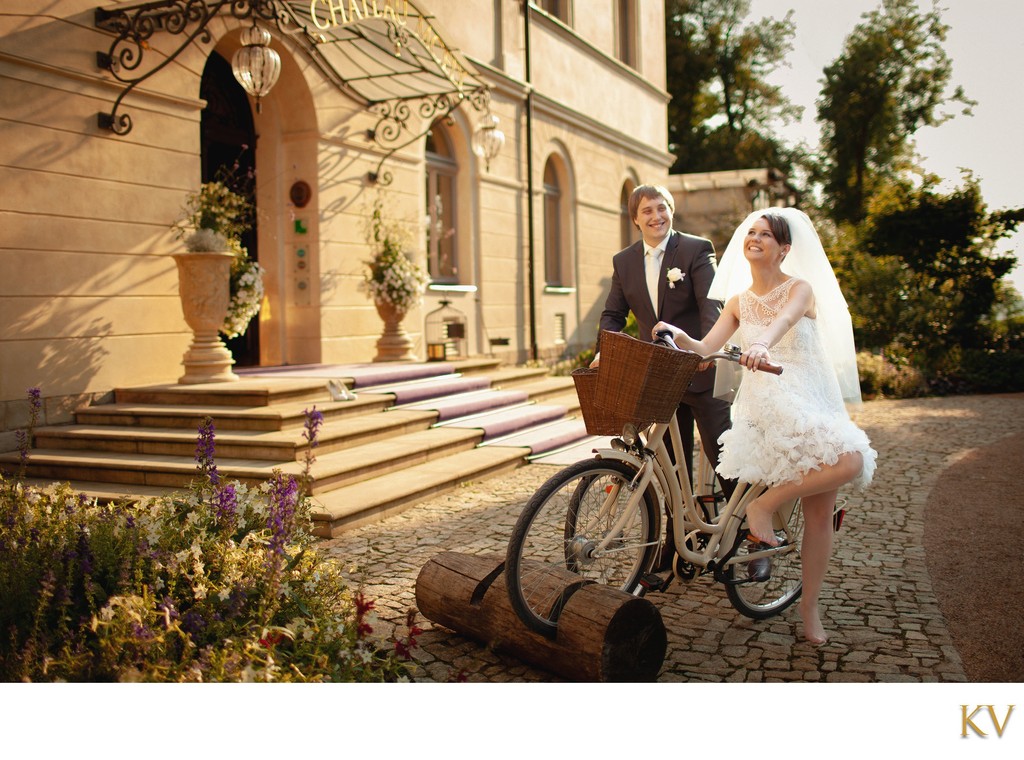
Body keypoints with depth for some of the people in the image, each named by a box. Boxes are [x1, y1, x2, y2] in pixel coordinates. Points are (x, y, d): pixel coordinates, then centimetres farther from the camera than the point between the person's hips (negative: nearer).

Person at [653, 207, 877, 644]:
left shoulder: (801, 288, -1)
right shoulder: (738, 301, 11)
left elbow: (785, 319, -25)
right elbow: (705, 347, 1)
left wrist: (762, 344, -47)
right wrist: (676, 335, -20)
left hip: (813, 400, 0)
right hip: (766, 404, 0)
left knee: (820, 513, -5)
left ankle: (809, 607, 7)